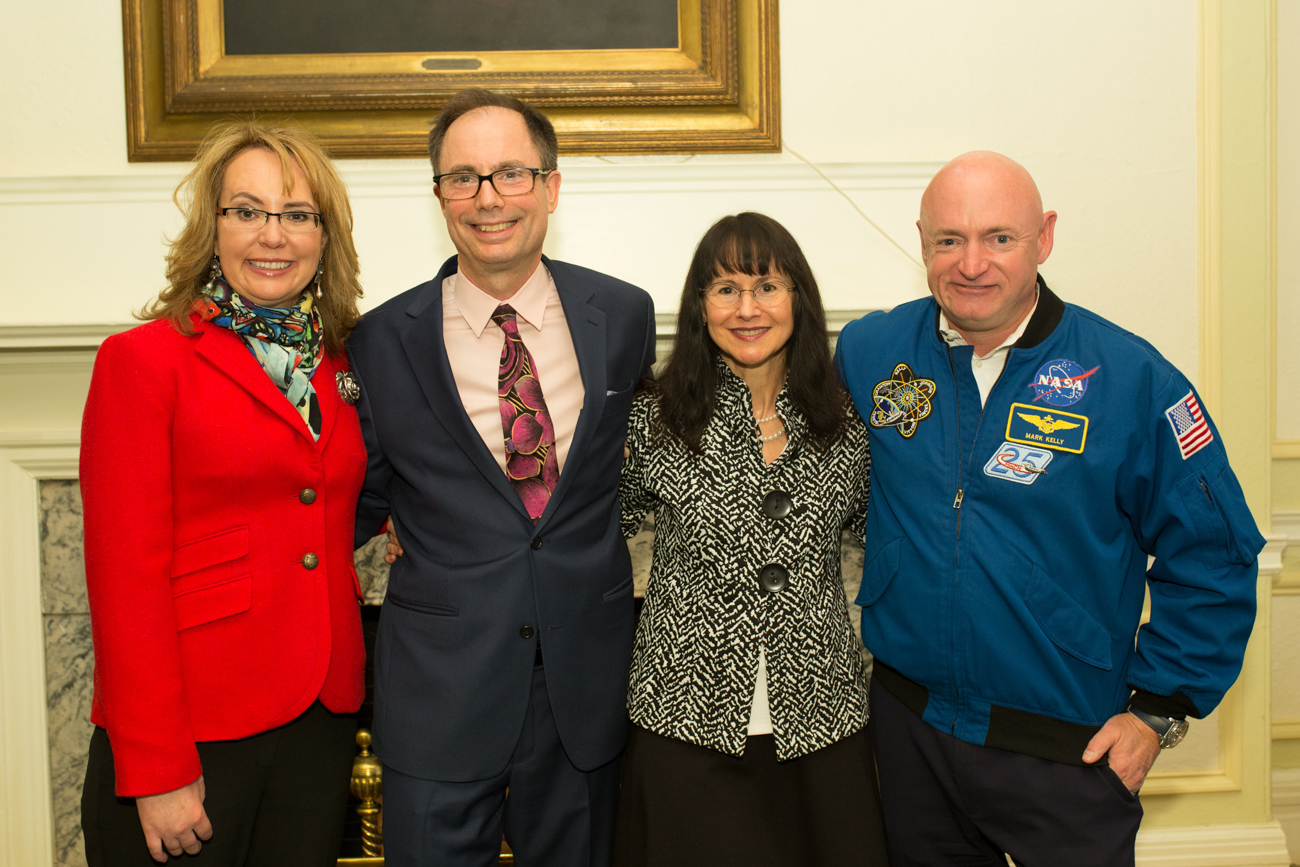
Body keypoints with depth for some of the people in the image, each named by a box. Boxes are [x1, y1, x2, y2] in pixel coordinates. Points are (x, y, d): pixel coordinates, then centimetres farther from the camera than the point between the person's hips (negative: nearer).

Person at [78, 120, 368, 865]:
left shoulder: (336, 367, 9)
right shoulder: (144, 360, -8)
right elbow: (124, 574, -12)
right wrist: (157, 770, -14)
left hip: (319, 719, 5)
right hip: (191, 733, -5)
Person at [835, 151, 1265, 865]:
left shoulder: (1131, 379, -12)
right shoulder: (867, 352, -4)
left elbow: (1211, 557, -5)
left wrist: (1160, 709, -6)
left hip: (1069, 749, -2)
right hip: (907, 723, 3)